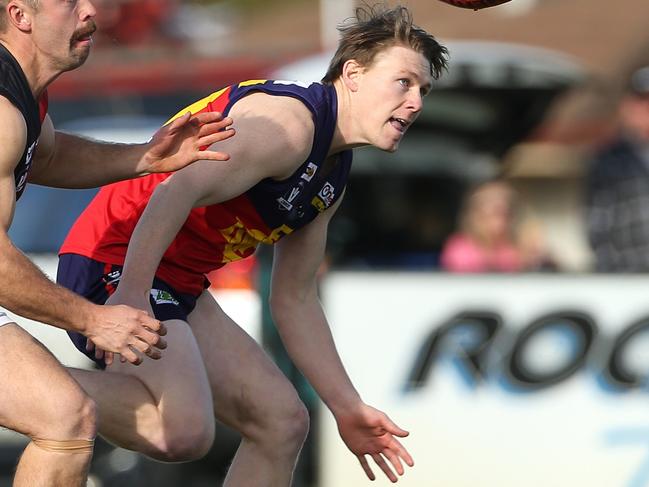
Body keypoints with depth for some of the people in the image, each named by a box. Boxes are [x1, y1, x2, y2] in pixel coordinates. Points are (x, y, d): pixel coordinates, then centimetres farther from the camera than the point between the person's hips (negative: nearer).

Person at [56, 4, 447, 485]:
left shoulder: (334, 175, 17)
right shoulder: (290, 120, -15)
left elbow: (295, 300, 23)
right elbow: (177, 192, -27)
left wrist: (348, 408, 22)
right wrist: (129, 297, -35)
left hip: (178, 287, 11)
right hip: (116, 267, -11)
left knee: (281, 421, 11)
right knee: (183, 431, -31)